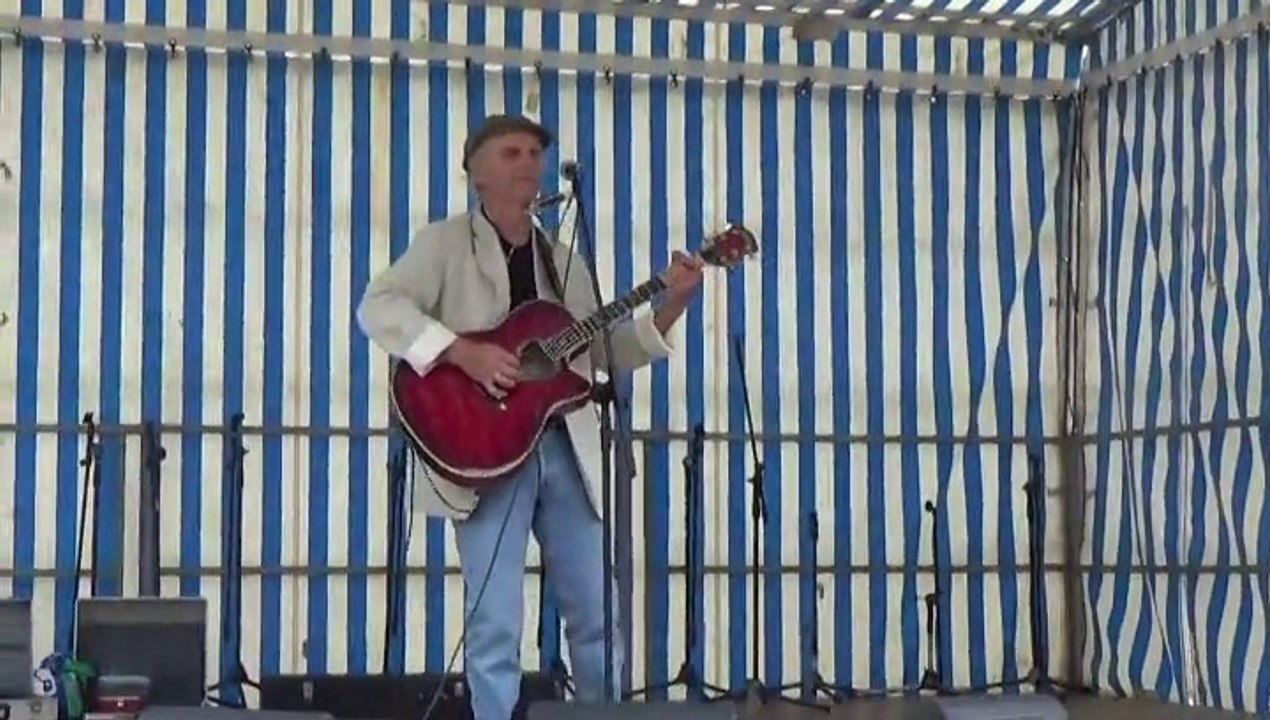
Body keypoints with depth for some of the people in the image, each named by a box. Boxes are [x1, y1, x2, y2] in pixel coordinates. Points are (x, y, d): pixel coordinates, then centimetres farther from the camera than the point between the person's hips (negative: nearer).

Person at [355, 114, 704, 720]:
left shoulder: (563, 262, 20)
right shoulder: (445, 243, 3)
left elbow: (603, 351, 18)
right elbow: (378, 307, -11)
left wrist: (670, 308, 3)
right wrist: (462, 352, -22)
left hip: (565, 447, 5)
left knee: (598, 616, 8)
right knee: (496, 626, -6)